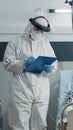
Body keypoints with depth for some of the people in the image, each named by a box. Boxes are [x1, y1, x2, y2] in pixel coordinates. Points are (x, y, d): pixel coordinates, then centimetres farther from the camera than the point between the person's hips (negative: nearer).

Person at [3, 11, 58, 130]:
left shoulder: (46, 43, 15)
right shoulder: (15, 42, 5)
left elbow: (55, 64, 12)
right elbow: (7, 64, -1)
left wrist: (50, 68, -11)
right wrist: (24, 63, -16)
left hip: (42, 91, 3)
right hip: (21, 91, -3)